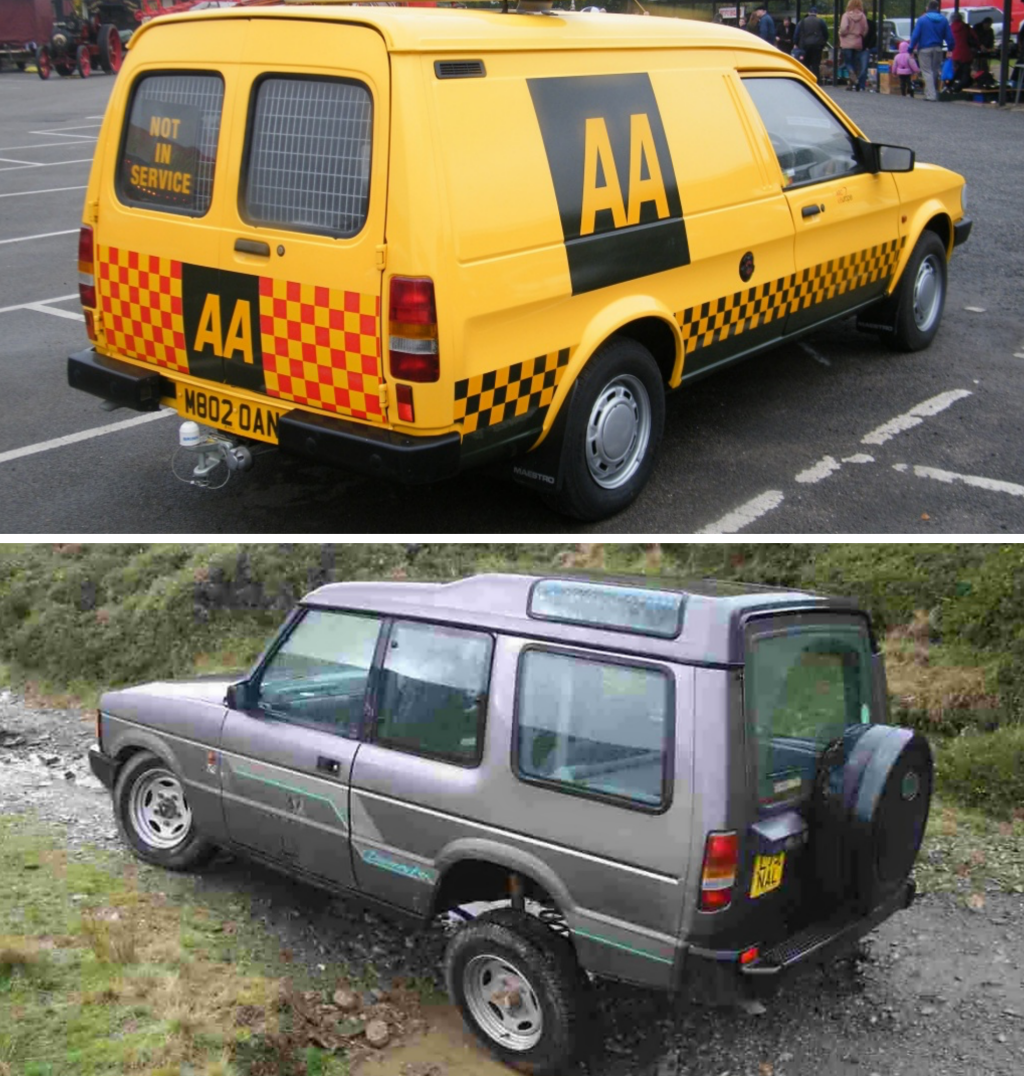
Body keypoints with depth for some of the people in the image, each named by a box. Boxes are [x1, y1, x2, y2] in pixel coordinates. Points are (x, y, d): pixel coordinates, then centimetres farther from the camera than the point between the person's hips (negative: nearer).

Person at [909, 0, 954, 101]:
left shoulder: (922, 19, -6)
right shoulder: (943, 20, 5)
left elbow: (915, 36, -10)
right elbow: (949, 36, 4)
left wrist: (911, 49, -7)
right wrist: (950, 48, 11)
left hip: (925, 49, -4)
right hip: (938, 49, 4)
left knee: (927, 72, -3)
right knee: (935, 72, 14)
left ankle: (930, 95, -12)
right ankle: (935, 93, 21)